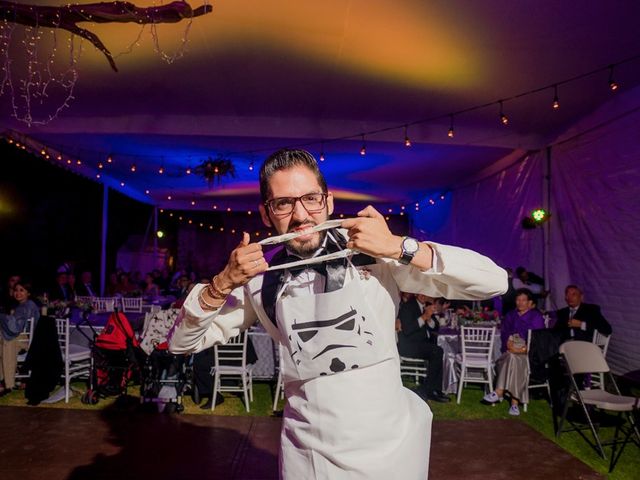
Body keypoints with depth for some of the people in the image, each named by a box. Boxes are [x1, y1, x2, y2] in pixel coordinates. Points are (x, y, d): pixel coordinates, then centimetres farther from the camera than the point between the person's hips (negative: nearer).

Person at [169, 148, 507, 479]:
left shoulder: (375, 256, -14)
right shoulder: (261, 281, -4)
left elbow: (493, 281, -16)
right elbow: (181, 343, 1)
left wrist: (400, 247, -26)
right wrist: (223, 283, -15)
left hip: (391, 445, -1)